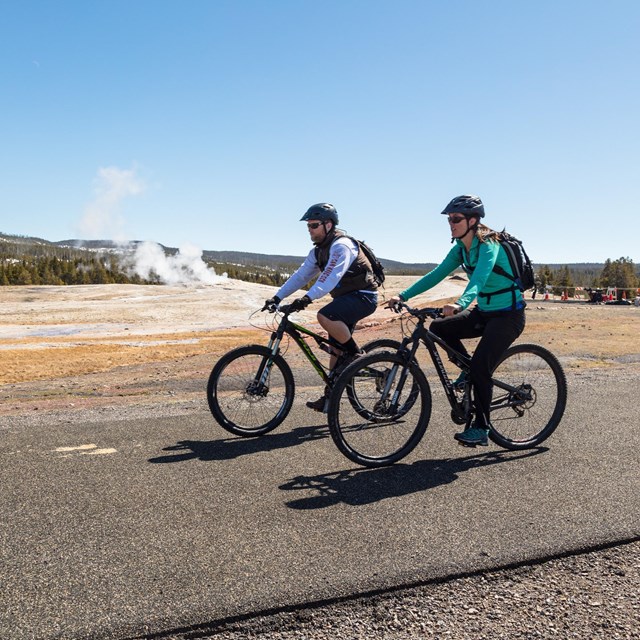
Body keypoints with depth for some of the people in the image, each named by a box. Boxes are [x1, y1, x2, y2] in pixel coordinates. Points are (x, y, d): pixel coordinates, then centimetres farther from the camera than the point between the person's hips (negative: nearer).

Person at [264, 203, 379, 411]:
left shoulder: (342, 245, -19)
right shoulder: (318, 251, 10)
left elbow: (332, 276, -34)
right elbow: (301, 275, 5)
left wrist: (308, 297, -45)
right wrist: (277, 297, -6)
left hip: (363, 296, -9)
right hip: (346, 297, 9)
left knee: (325, 316, -32)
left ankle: (354, 352, -11)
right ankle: (330, 396, 15)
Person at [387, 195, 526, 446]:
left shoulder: (489, 246, -21)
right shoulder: (460, 249, 3)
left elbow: (479, 279, -38)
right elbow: (436, 274, -2)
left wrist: (460, 304, -57)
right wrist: (403, 295, -12)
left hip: (508, 314, -8)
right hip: (484, 312, 8)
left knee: (480, 366, -18)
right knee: (438, 328, -6)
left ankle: (481, 429, -5)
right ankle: (468, 370, 13)